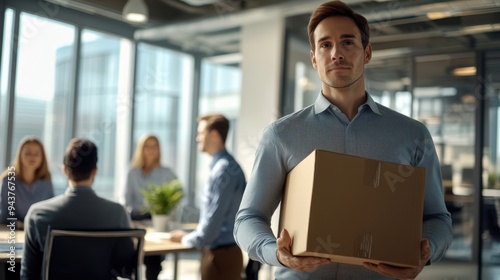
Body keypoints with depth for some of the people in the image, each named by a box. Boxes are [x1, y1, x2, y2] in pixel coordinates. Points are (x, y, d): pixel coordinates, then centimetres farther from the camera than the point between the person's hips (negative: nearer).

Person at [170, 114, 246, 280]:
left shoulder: (223, 170, -19)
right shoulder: (222, 166, 11)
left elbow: (214, 219, -21)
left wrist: (187, 239, -6)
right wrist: (191, 235, 12)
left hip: (221, 255, -9)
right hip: (220, 252, 10)